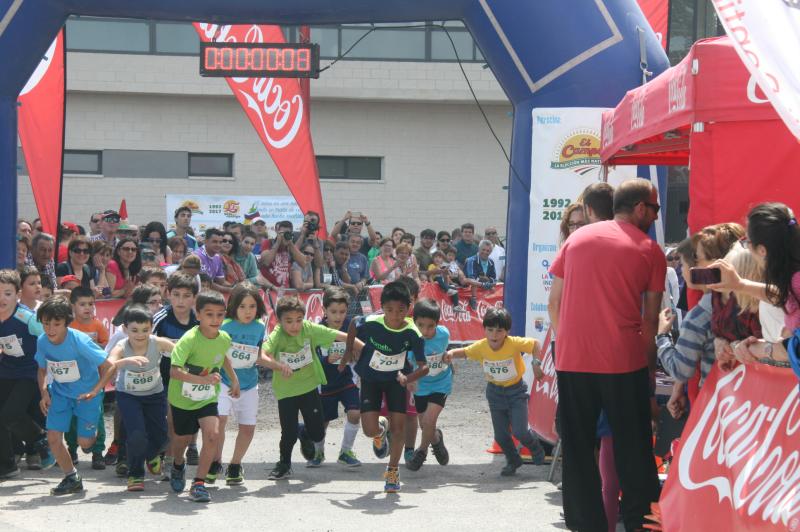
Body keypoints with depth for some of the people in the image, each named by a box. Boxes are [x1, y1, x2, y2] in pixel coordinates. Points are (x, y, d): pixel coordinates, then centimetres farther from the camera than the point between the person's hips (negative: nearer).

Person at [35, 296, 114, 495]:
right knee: (53, 437, -8)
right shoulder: (42, 342, -12)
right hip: (60, 393, 4)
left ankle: (94, 434, 35)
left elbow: (107, 366, -21)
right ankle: (72, 478, 12)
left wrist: (96, 390, -21)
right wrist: (44, 392, -5)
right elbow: (42, 369, 8)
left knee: (84, 442, -5)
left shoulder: (79, 341, -27)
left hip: (87, 393, -4)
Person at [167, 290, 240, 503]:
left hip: (208, 398, 3)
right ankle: (178, 466, 52)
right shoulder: (189, 339, -27)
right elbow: (174, 371, -35)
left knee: (212, 434, -20)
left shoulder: (224, 338, -9)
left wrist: (234, 379, 16)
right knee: (183, 438, 16)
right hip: (182, 398, -3)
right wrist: (203, 380, -42)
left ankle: (198, 484, -11)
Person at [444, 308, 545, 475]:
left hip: (516, 391, -3)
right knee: (500, 435, 6)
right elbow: (465, 352, 0)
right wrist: (452, 353, -20)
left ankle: (535, 447, 21)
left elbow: (534, 344, -14)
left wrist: (536, 363, -26)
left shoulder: (514, 343, -23)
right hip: (495, 392, 3)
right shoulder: (481, 347, -14)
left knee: (519, 431, -14)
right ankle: (513, 461, 33)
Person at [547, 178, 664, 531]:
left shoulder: (577, 238, 10)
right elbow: (650, 318, 2)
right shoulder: (650, 250, 2)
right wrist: (649, 362, 12)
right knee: (632, 447, 8)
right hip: (624, 361, -2)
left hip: (571, 360, 3)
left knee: (578, 446, 8)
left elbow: (554, 303, 10)